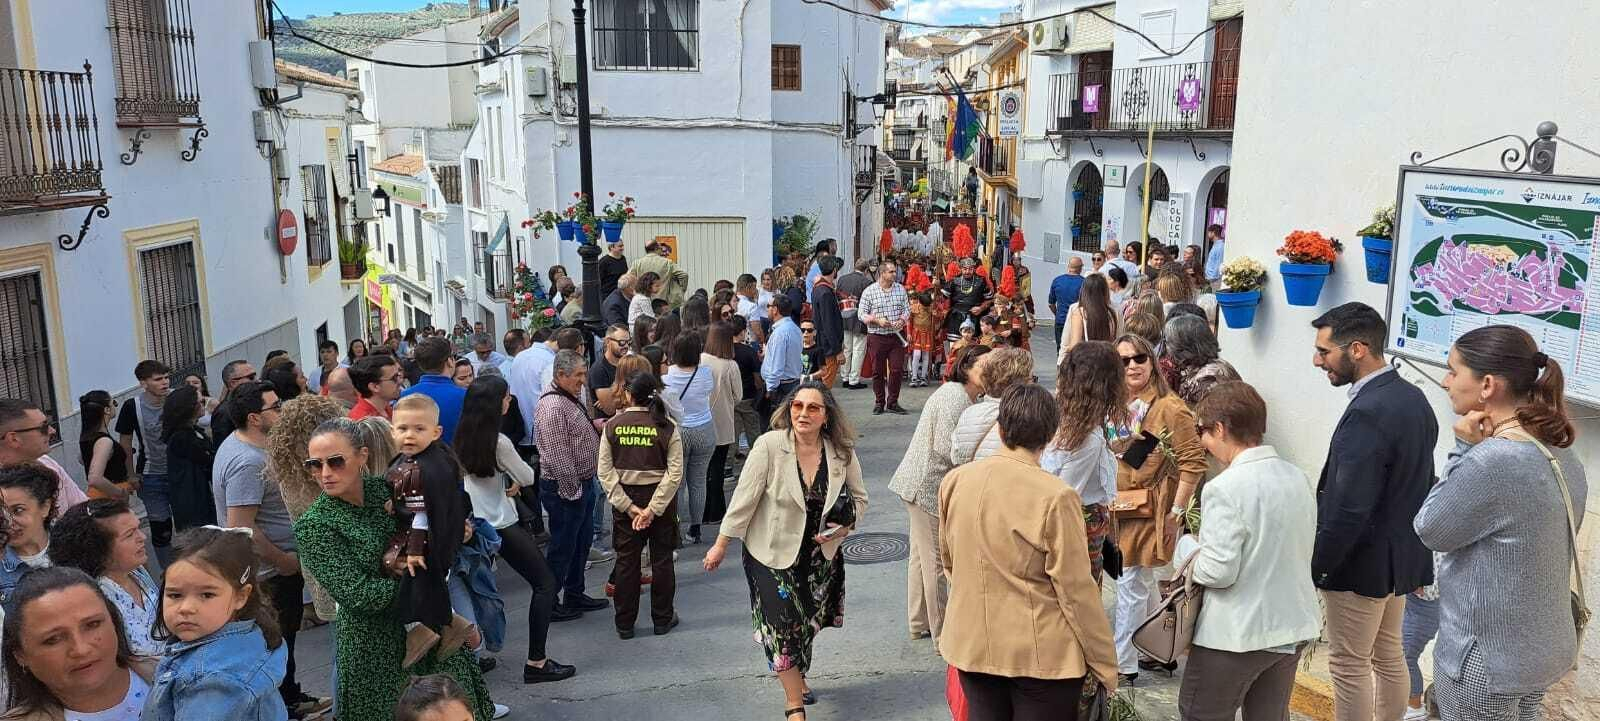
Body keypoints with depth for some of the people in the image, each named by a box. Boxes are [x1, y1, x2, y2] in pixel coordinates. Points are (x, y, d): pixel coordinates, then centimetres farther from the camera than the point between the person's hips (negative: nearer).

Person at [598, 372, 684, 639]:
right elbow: (674, 473, -15)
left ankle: (625, 624, 19)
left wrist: (628, 506, -10)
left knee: (626, 561, 11)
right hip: (660, 498, -1)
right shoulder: (667, 427, -10)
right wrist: (653, 509, -14)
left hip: (625, 499, 1)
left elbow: (605, 472, -9)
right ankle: (662, 619, 23)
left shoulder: (612, 426, -7)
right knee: (661, 559, 13)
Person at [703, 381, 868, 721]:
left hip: (820, 554, 4)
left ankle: (797, 679, 48)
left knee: (807, 622, 20)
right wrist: (721, 544, -11)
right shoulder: (769, 445, -20)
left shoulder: (843, 453, -10)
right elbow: (744, 499, -15)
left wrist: (844, 527, -13)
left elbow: (859, 499, 5)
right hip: (774, 553, -3)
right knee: (782, 626, -3)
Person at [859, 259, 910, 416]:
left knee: (897, 370, -1)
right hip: (876, 337, -2)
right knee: (878, 371, 4)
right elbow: (861, 313, -3)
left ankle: (892, 402, 12)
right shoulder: (869, 291, -4)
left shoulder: (900, 289, 6)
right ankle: (879, 402, 17)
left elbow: (906, 308, 11)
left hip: (896, 336, 2)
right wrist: (877, 320, -16)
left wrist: (903, 320, -10)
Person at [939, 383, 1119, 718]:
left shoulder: (954, 481, -4)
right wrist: (1104, 664, -3)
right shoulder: (1056, 498, -19)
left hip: (971, 645, 4)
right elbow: (1076, 590, -15)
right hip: (1042, 655, -4)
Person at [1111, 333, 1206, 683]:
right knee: (1141, 585, 17)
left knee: (1131, 587, -1)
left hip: (1148, 510, -7)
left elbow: (1193, 462, -15)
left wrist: (1176, 511, -15)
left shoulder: (1169, 407, -15)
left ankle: (1124, 663, 11)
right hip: (1117, 510, 7)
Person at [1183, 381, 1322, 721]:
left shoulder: (1224, 488, -21)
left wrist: (1192, 565, -3)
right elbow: (1301, 550, 14)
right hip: (1294, 628, 7)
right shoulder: (1298, 477, 3)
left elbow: (1219, 571, -23)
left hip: (1238, 635, -7)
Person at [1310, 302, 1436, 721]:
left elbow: (1348, 510, -27)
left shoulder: (1367, 414, -26)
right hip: (1400, 553, 9)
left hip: (1362, 563, -9)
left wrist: (1316, 566, -16)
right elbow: (1419, 482, 12)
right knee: (1388, 656, 21)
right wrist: (1411, 553, 20)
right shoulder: (1413, 397, 4)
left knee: (1349, 666, 5)